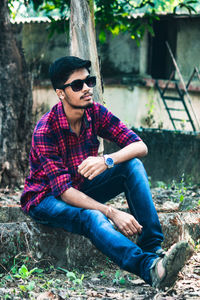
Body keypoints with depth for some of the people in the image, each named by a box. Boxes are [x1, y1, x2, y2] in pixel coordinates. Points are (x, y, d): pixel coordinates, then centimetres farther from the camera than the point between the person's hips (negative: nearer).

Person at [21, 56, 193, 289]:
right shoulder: (45, 131, -26)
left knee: (133, 165, -19)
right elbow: (64, 191, -30)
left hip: (81, 189, 6)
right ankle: (151, 268, -59)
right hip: (47, 198, -6)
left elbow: (140, 146, -13)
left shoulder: (96, 113, -9)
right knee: (92, 217, -38)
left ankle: (153, 247, -29)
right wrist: (112, 213, -40)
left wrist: (107, 160, -35)